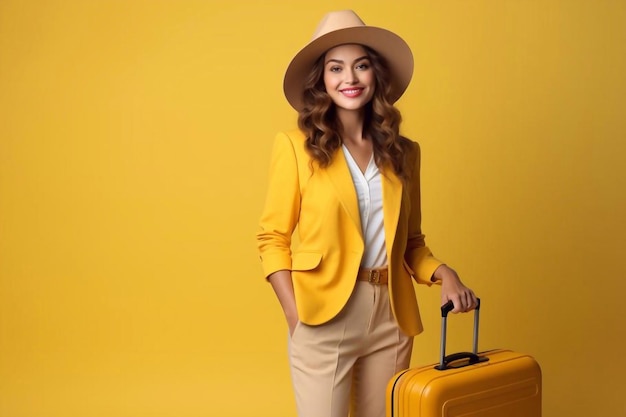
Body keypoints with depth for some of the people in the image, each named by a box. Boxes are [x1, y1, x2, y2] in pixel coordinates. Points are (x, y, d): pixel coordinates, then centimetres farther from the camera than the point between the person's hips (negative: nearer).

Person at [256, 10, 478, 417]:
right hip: (323, 316, -4)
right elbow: (273, 238, -3)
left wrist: (443, 273, -5)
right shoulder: (296, 145, -3)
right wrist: (295, 315, -12)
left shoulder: (403, 152, 8)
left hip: (391, 319, 4)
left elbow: (411, 241, 13)